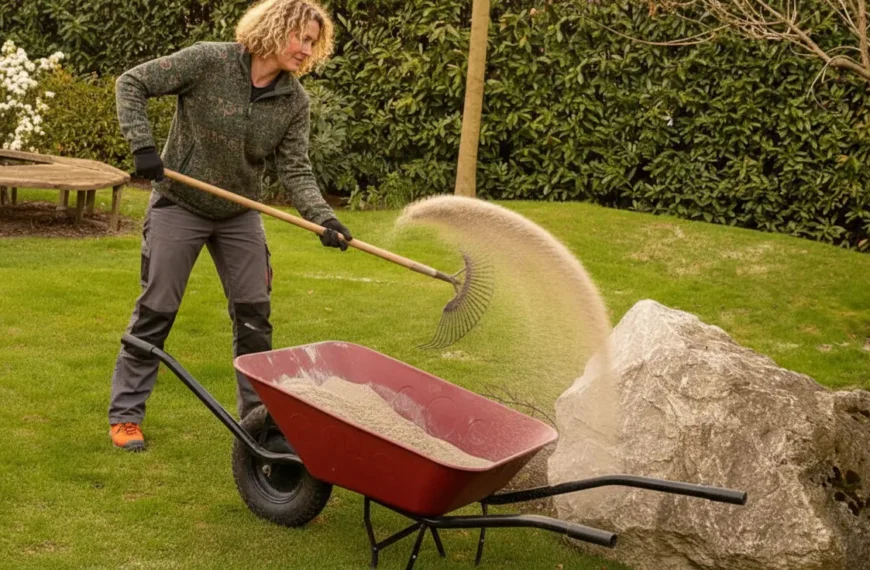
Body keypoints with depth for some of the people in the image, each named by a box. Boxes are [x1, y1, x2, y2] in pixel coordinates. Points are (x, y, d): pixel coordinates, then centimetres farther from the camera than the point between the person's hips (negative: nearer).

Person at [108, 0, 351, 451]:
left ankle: (258, 415, 19)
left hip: (239, 215, 4)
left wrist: (323, 218, -27)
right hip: (179, 206, -4)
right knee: (156, 309, 0)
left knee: (254, 312, 5)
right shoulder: (208, 61, -19)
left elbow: (295, 170, -11)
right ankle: (125, 414, 11)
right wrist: (142, 145, -24)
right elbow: (131, 84, -13)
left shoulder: (295, 100, -8)